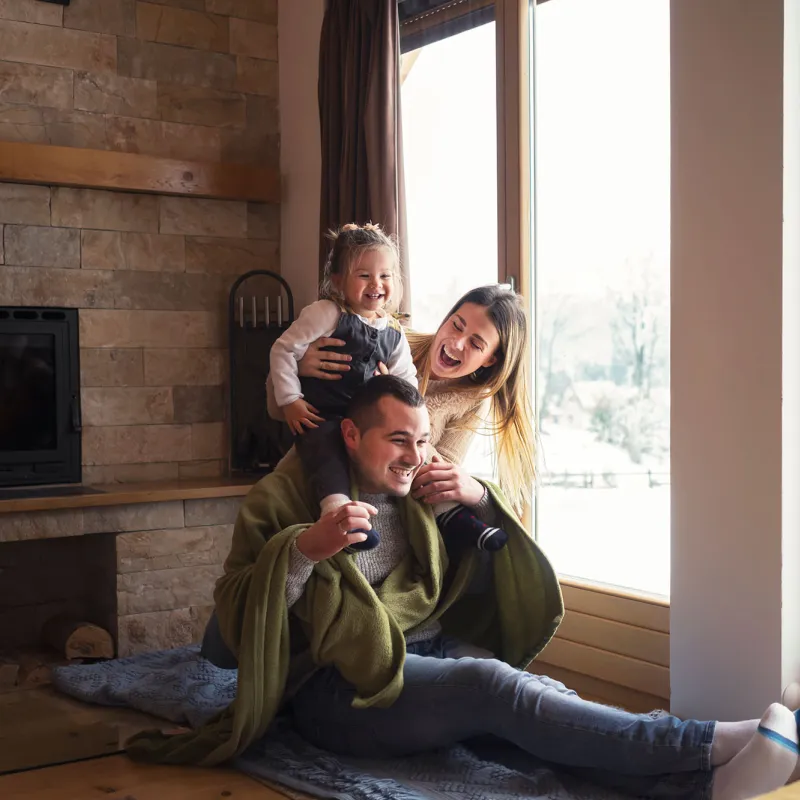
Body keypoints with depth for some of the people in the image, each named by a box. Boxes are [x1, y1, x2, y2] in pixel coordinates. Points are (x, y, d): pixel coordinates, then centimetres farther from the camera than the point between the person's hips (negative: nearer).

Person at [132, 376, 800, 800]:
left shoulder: (421, 497, 19)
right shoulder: (283, 500, 3)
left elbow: (482, 583, 22)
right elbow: (237, 610, -7)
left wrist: (478, 503, 5)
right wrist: (304, 548, -23)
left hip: (431, 653, 6)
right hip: (340, 685, -6)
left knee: (542, 693, -26)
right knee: (493, 686, -32)